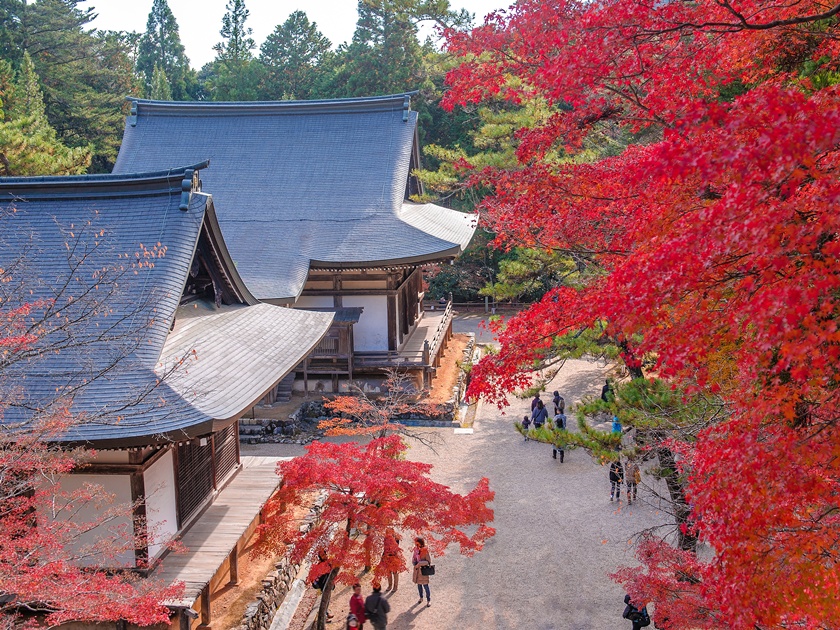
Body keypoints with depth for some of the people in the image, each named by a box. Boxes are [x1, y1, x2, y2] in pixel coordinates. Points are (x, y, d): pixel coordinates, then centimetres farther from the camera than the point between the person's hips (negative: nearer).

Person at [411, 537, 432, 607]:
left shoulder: (425, 551, -17)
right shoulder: (416, 550, 0)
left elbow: (429, 561, -17)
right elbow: (413, 558, 13)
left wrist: (419, 564, -23)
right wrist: (414, 562, -9)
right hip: (417, 570, 6)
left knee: (425, 585, 0)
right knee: (419, 584, 17)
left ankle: (429, 600, 12)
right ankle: (421, 598, 35)